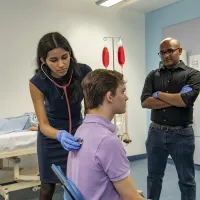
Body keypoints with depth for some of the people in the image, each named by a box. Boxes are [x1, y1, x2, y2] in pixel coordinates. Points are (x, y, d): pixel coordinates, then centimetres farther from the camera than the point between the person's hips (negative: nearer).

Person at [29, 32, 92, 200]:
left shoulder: (84, 72, -23)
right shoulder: (37, 82, -26)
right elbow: (43, 124, -24)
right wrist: (60, 135, -45)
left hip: (78, 130, 2)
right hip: (51, 135, -1)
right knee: (48, 184, 8)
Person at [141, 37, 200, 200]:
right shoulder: (153, 75, 6)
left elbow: (185, 100, -20)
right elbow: (145, 102, -8)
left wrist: (159, 94, -8)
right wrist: (175, 100, -14)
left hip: (181, 134, -3)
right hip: (156, 132, 3)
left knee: (186, 179, 12)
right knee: (153, 176, 17)